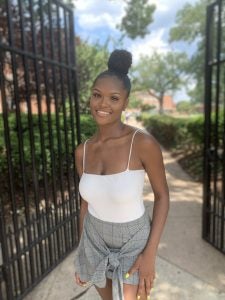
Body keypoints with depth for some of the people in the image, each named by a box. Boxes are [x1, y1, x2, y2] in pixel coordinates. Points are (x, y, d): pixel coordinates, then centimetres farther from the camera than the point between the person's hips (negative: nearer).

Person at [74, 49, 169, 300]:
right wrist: (81, 254, 8)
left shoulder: (144, 142, -25)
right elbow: (86, 202, 2)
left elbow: (162, 195, -12)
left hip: (133, 242, -4)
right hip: (95, 240, 4)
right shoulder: (82, 151, -9)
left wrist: (150, 253, -15)